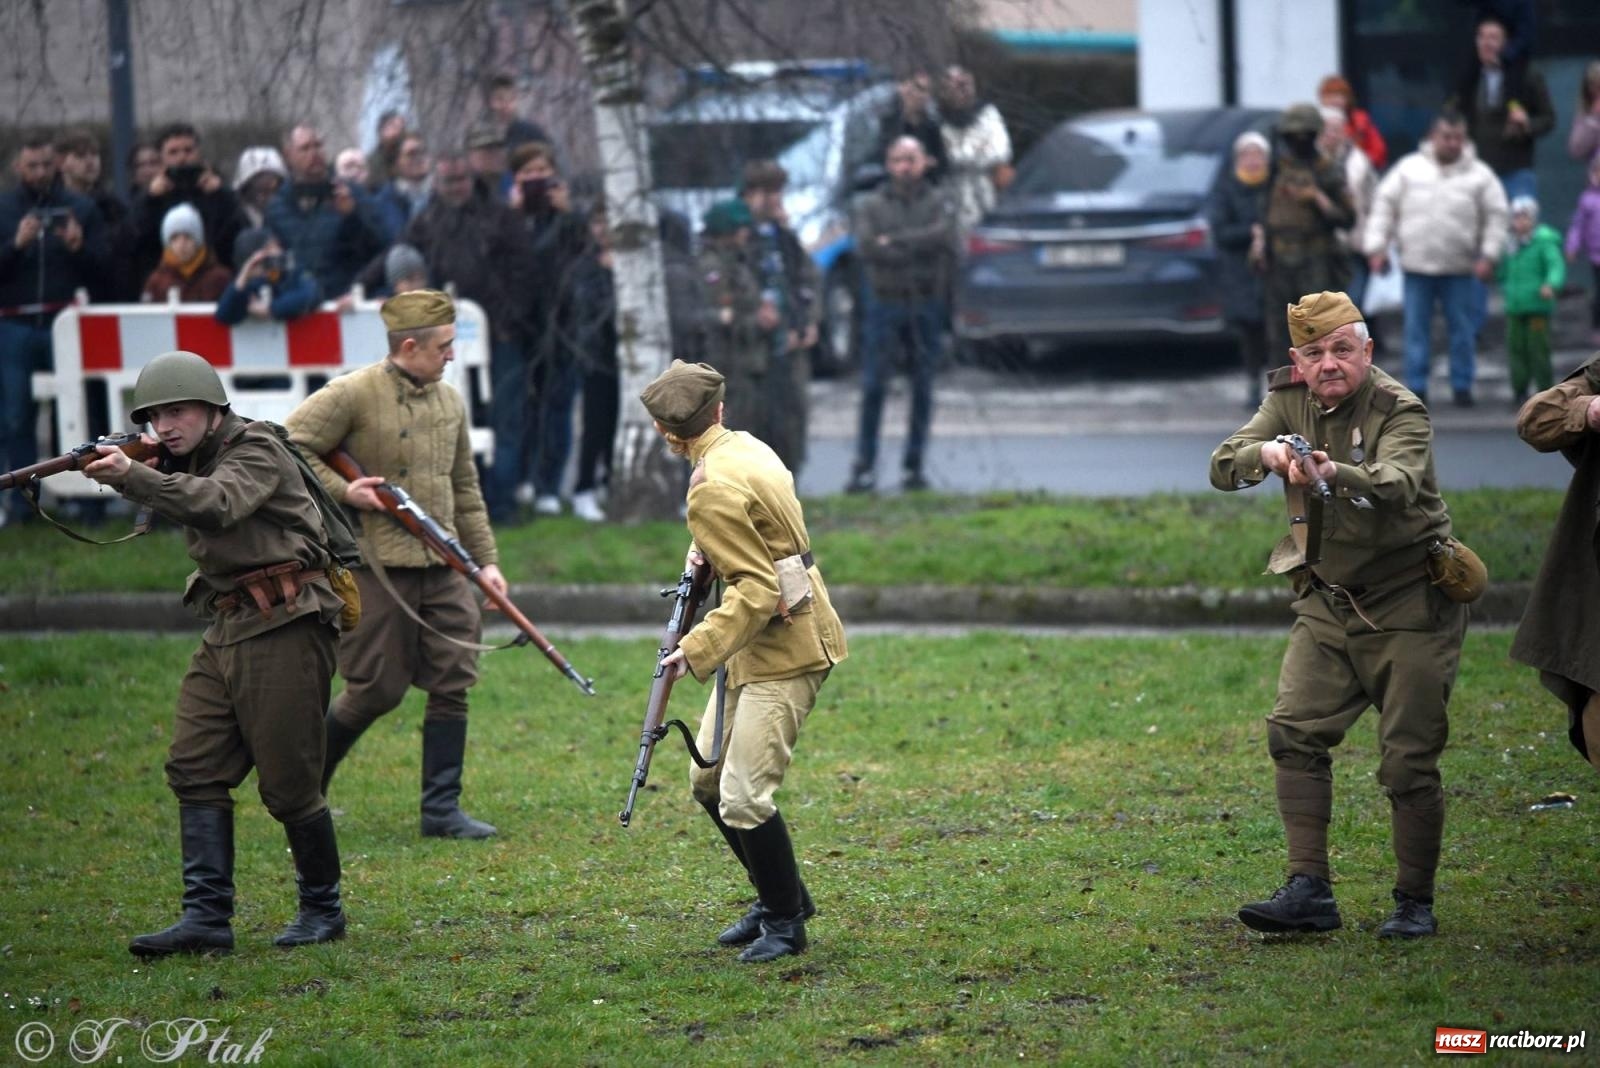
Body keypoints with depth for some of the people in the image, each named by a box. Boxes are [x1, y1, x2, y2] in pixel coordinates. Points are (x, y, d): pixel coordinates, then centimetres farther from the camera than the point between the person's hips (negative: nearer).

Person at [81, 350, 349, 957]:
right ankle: (207, 917, -5)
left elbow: (217, 505, -27)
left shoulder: (257, 450, -11)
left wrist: (132, 477, -37)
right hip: (225, 630, 9)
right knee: (195, 768, -1)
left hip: (284, 627, -9)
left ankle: (323, 910, 11)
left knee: (287, 781, -5)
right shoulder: (190, 461, 18)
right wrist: (117, 467, -5)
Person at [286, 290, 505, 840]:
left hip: (442, 567, 6)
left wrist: (485, 560, 15)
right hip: (376, 567, -6)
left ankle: (441, 809, 8)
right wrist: (342, 490, -17)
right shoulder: (351, 396, -11)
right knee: (377, 689, 0)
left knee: (453, 683, 1)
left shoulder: (450, 400, 11)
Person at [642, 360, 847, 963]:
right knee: (709, 781, 15)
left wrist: (699, 648, -24)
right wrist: (708, 553, 8)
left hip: (783, 650, -10)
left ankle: (785, 921, 5)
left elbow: (757, 589, -24)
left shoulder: (715, 490, -21)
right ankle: (780, 898, 27)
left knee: (744, 798, -11)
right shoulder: (747, 448, 8)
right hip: (757, 649, 10)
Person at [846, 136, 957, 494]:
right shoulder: (871, 205, 7)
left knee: (923, 387, 3)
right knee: (873, 386, -6)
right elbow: (866, 246, -10)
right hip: (886, 301, -1)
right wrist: (917, 248, -12)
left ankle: (914, 465, 10)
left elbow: (944, 235, -13)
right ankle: (864, 467, -4)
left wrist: (896, 241, -13)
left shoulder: (939, 203, 8)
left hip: (927, 304, 1)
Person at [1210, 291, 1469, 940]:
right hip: (1327, 604, 5)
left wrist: (1336, 473, -57)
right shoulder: (1290, 401, 2)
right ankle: (1308, 891, -5)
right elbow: (1221, 468, -8)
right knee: (1293, 733, -8)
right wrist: (1265, 454, -31)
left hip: (1408, 604, -5)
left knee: (1408, 760, -6)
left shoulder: (1400, 411, -16)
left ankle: (1415, 902, 8)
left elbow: (1397, 484, -37)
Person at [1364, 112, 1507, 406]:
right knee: (1416, 329, 1)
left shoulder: (1479, 175, 4)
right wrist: (1377, 247, -2)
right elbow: (1384, 205, 5)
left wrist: (1488, 255, -4)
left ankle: (1462, 385, 12)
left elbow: (1496, 216, 5)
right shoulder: (1409, 168, 4)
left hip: (1459, 270, 0)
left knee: (1462, 330, 3)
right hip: (1417, 266, 0)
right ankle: (1416, 387, 6)